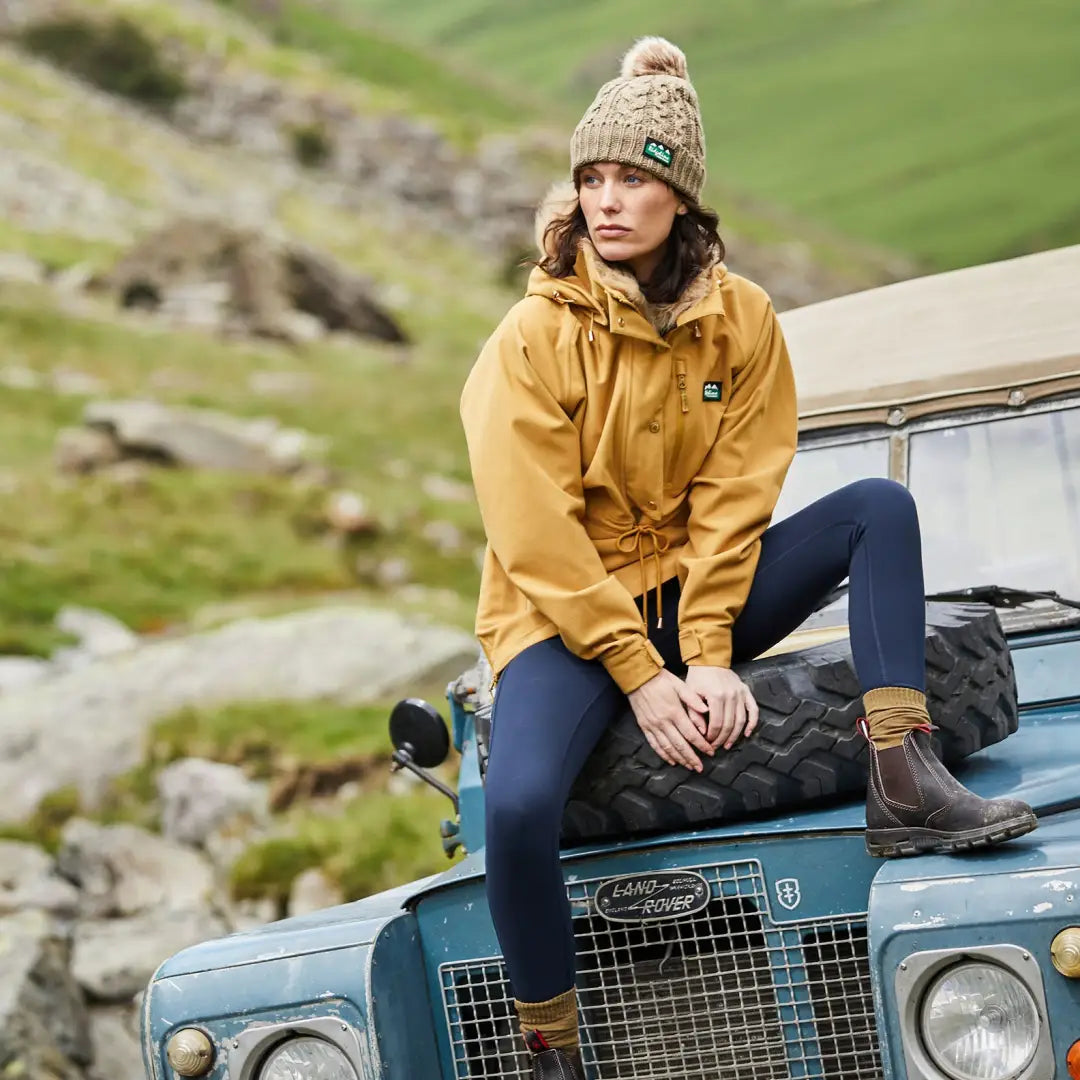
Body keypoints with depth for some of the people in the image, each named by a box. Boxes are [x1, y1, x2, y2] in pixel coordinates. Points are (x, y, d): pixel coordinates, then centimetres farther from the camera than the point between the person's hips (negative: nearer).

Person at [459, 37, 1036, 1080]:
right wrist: (641, 679, -20)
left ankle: (902, 783, -24)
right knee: (517, 807, -32)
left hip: (692, 596, 4)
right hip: (565, 614, -4)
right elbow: (535, 538, -16)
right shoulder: (533, 338, -13)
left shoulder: (741, 320, -2)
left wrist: (709, 654, -17)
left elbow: (730, 505, -5)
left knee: (877, 507, -14)